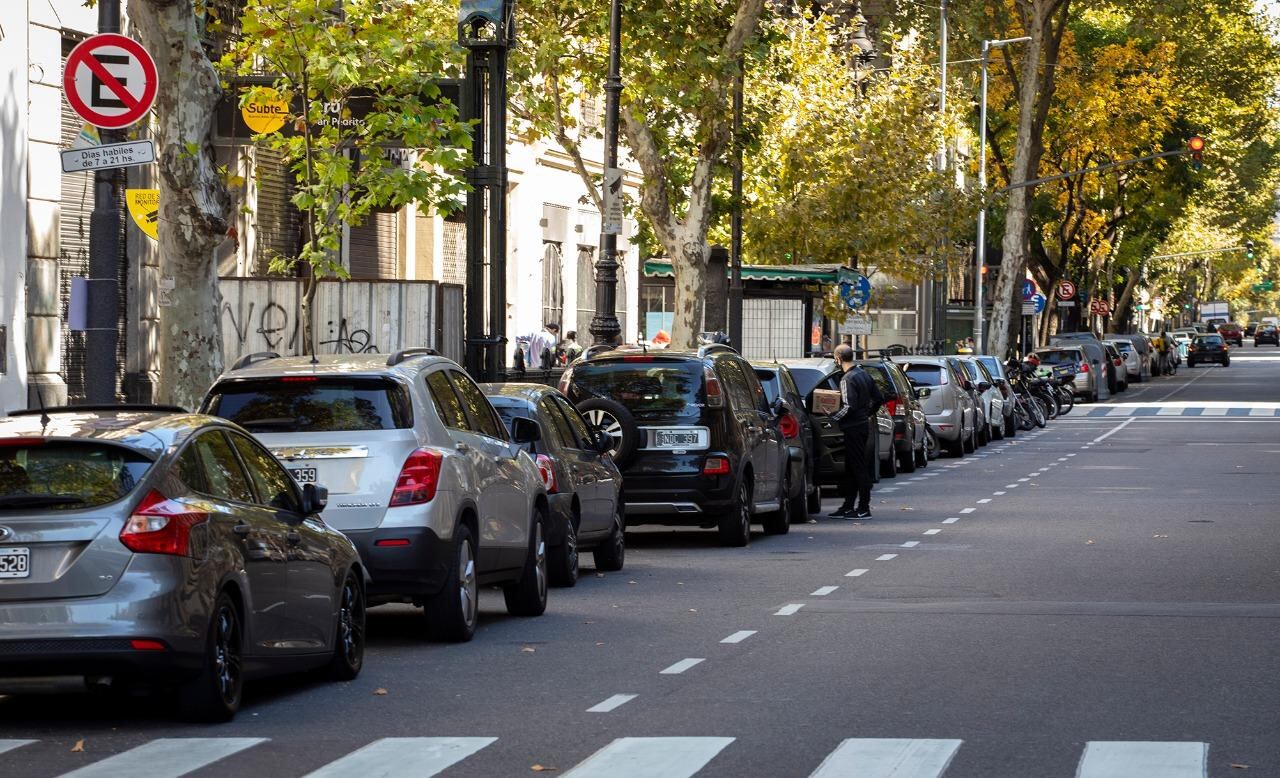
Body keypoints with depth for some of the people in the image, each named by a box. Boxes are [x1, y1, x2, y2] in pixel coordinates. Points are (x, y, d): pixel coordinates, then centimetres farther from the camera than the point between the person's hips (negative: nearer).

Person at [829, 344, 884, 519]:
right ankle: (848, 506, 18)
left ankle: (864, 509, -4)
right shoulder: (864, 374, 11)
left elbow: (849, 407, -25)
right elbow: (879, 399, 15)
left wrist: (832, 418, -17)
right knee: (851, 468, 14)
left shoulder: (847, 379, -17)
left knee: (859, 468, -6)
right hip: (864, 425, 9)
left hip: (853, 428, -9)